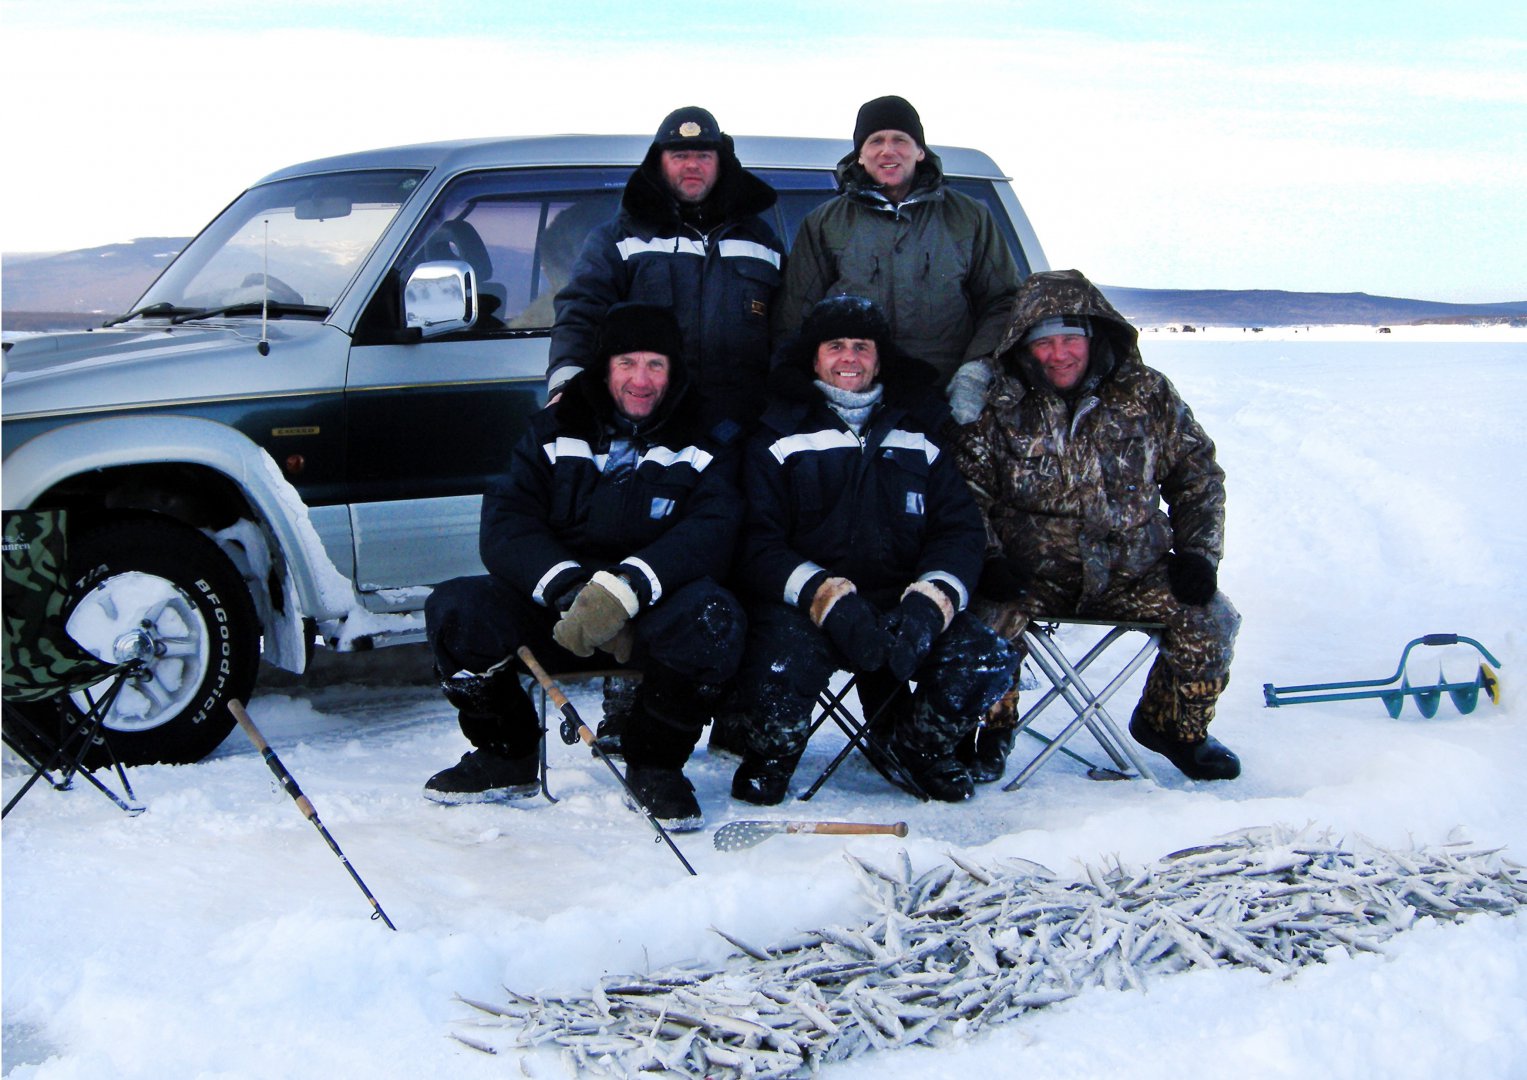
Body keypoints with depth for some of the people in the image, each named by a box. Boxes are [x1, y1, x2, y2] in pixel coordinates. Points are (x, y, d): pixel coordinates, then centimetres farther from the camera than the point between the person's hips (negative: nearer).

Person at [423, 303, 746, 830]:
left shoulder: (701, 450, 4)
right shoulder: (552, 433, 8)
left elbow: (710, 533, -14)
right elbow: (504, 524, -5)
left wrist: (625, 589, -33)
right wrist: (568, 591, -25)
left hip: (651, 616, -1)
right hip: (553, 613, 2)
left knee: (714, 617, -33)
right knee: (454, 608, -22)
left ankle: (655, 764, -9)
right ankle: (505, 756, 2)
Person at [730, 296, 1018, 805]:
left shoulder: (920, 435, 16)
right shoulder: (778, 438, 7)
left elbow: (961, 529, 8)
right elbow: (757, 544, -3)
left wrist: (929, 601, -14)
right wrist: (827, 599, -21)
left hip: (901, 605, 3)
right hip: (801, 608, -3)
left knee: (988, 661, -21)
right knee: (781, 667, -35)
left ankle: (918, 746, 12)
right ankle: (772, 750, 3)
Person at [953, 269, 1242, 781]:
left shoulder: (1146, 395, 2)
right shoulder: (1000, 408, -2)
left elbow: (1198, 477, 12)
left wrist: (1197, 552, 1)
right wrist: (986, 560, -10)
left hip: (1133, 572, 2)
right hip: (1033, 574, -2)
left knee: (1210, 617, -18)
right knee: (992, 620, -31)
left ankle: (1174, 726, 12)